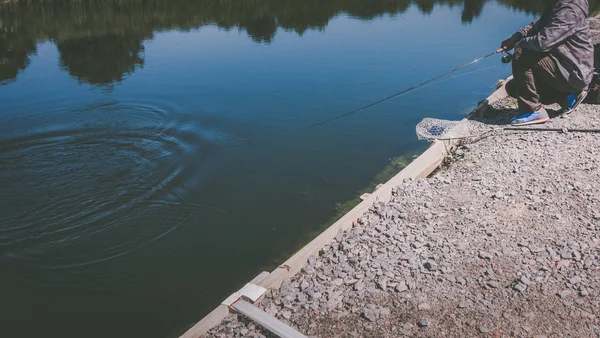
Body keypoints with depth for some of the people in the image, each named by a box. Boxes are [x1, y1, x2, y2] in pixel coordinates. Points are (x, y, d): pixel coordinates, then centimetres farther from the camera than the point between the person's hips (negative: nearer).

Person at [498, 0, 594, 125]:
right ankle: (566, 96, 12)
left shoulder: (569, 11, -22)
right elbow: (537, 25, 15)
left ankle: (533, 110, -16)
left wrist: (520, 43, -13)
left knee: (521, 55, -23)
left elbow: (544, 42, -32)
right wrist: (515, 37, -4)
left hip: (574, 73, -10)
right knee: (513, 87, 11)